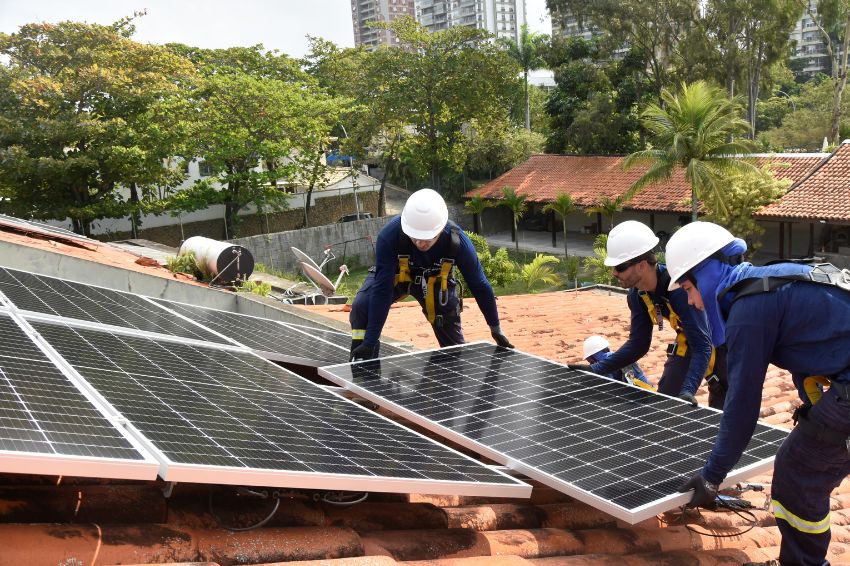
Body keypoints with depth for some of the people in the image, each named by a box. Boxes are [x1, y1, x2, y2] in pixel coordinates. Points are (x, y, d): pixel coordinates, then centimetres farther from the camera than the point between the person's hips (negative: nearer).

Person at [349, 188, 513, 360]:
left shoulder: (457, 241, -34)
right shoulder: (390, 235, -39)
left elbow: (480, 286, -19)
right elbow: (382, 290, -37)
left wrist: (496, 330, -10)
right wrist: (370, 343, -38)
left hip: (437, 280, 1)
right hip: (395, 275, -1)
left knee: (455, 346, 1)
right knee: (362, 306, -28)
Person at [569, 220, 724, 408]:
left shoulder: (681, 287, -37)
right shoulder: (637, 294, -14)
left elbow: (702, 346, -38)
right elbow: (638, 343, -5)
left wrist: (688, 391, -50)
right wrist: (596, 369, -12)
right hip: (688, 341, 6)